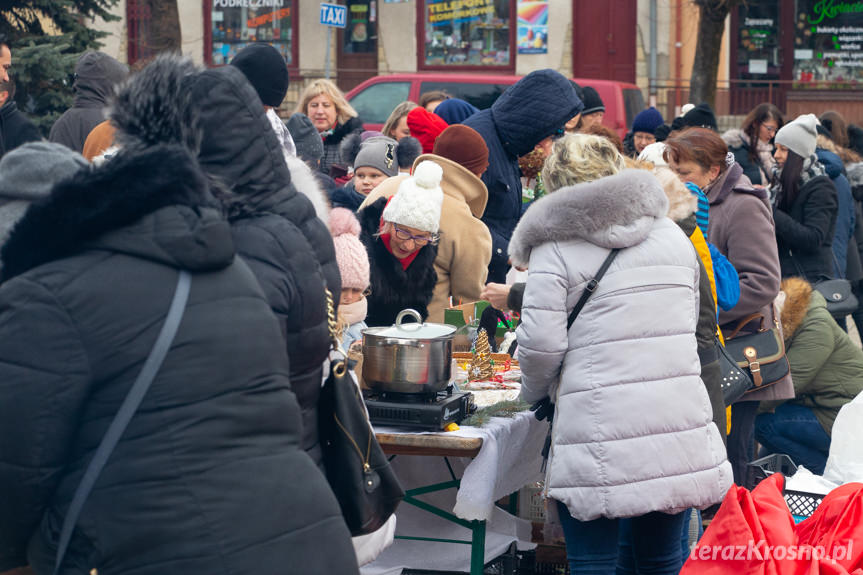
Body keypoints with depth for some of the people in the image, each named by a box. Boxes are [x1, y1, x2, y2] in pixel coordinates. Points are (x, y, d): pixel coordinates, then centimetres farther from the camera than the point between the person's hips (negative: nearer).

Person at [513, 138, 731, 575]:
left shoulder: (556, 247, -4)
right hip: (677, 423, 5)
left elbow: (541, 342, -9)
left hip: (599, 431, -5)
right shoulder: (673, 236, 14)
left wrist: (533, 391, 10)